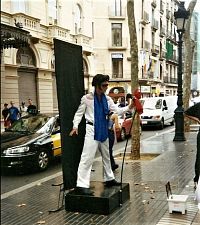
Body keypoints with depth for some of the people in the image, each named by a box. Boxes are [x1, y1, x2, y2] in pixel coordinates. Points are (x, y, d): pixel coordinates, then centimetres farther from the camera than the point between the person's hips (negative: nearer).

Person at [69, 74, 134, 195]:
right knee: (87, 158, -13)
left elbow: (117, 110, 1)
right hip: (92, 130, -7)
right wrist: (75, 126, -14)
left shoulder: (107, 99, 8)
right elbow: (79, 113, -2)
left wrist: (129, 107, -16)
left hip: (103, 130, 7)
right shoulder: (87, 98, -7)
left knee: (106, 156, 19)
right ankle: (82, 185, -12)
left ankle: (109, 179, 36)